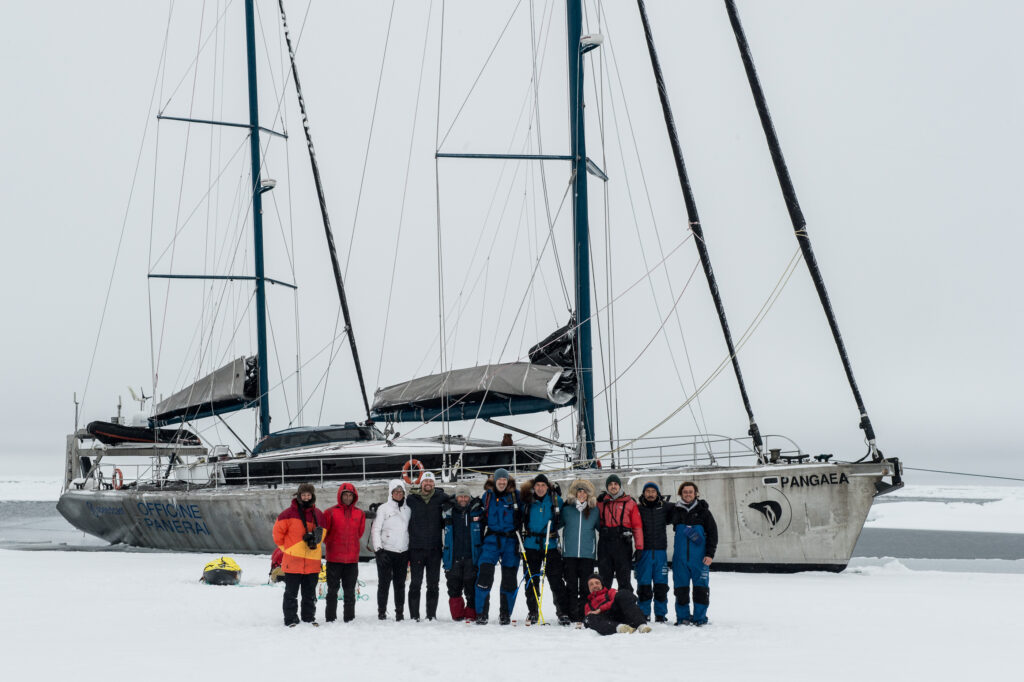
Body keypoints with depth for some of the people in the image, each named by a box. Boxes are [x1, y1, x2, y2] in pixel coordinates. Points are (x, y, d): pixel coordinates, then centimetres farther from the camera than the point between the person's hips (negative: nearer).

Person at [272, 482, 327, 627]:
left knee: (310, 593, 12)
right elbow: (278, 531, -1)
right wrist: (285, 548, 2)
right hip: (293, 560, -4)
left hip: (312, 562, 4)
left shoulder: (318, 514, 9)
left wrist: (317, 538, 0)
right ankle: (290, 619, 7)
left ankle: (309, 617, 22)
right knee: (291, 593, 1)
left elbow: (322, 532, 20)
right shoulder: (289, 513, -6)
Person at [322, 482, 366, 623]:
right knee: (332, 589, 3)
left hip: (352, 558, 2)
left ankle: (349, 618, 15)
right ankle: (330, 618, 9)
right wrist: (331, 545, 7)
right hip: (334, 558, -2)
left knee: (350, 590, 8)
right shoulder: (330, 513, -3)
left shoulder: (360, 514, 5)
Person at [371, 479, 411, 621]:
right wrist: (378, 549, -11)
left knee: (400, 583, 6)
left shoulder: (407, 510, 12)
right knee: (384, 582, -2)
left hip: (403, 552, 4)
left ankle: (400, 612, 10)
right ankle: (381, 612, 5)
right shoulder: (384, 508, 0)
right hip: (386, 551, -3)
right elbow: (375, 529, -3)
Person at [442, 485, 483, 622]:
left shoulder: (477, 510, 3)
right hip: (453, 558, 2)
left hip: (471, 557, -2)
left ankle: (471, 614, 7)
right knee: (454, 587, 2)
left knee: (471, 588, -1)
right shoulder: (449, 512, 8)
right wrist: (442, 552, 16)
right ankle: (457, 614, 11)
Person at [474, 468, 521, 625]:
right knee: (485, 575, -12)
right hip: (492, 539, 0)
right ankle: (481, 613, -7)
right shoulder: (488, 495, 9)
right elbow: (481, 516, 24)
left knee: (509, 579, 3)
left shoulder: (516, 495, 4)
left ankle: (505, 615, 14)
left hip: (511, 541, 0)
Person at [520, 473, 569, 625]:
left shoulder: (556, 500, 3)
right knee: (531, 580, 5)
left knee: (556, 580, -4)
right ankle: (532, 612, 14)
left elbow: (561, 519, 14)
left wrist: (553, 527, -2)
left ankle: (562, 612, 1)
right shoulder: (527, 500, 4)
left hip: (550, 545, -1)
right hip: (531, 545, 1)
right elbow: (521, 519, 16)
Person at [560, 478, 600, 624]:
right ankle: (572, 616, 4)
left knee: (586, 586, 0)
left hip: (588, 553, 0)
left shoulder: (594, 510, 9)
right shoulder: (567, 509, 8)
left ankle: (584, 615, 5)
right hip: (570, 553, 0)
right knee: (571, 586, 1)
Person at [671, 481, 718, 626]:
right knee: (681, 587, 4)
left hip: (700, 557, -2)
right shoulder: (675, 511, 9)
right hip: (680, 557, 2)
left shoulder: (703, 510, 5)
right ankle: (683, 617, 13)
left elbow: (713, 533, 3)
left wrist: (710, 554, -4)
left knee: (701, 587, -2)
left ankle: (700, 617, 5)